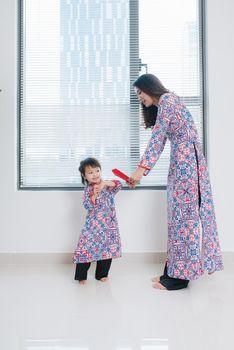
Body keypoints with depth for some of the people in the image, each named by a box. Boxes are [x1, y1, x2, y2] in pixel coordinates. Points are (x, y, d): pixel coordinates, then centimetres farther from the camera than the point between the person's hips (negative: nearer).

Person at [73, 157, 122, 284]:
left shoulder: (106, 184, 5)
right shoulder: (88, 189, -3)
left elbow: (119, 185, -11)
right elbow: (87, 205, -14)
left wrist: (107, 183, -24)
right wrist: (94, 195, -30)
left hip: (109, 224, 3)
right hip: (93, 225, -3)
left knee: (108, 249, 9)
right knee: (87, 249, -4)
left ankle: (101, 274, 26)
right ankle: (81, 276, 11)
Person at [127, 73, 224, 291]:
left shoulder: (166, 99, -6)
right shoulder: (162, 106, 23)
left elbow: (157, 137, -17)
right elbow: (161, 140, 19)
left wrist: (141, 168, -23)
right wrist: (142, 170, 13)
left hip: (186, 161, -10)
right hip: (180, 162, 10)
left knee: (184, 213, -8)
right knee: (179, 214, 8)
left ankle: (180, 275, -1)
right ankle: (174, 270, 14)